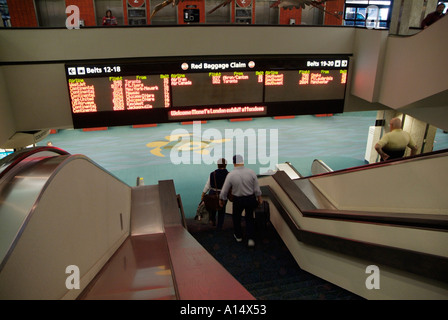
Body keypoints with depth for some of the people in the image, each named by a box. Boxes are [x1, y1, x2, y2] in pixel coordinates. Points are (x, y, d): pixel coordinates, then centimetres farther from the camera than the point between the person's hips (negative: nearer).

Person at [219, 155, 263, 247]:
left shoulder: (231, 175, -17)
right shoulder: (251, 172, -13)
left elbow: (224, 190, -7)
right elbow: (257, 188, -4)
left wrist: (221, 199, 10)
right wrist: (259, 198, 11)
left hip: (238, 200, -1)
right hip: (250, 199, 2)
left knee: (236, 217, 23)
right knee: (250, 218, 20)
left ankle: (238, 236, 39)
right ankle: (250, 239, 13)